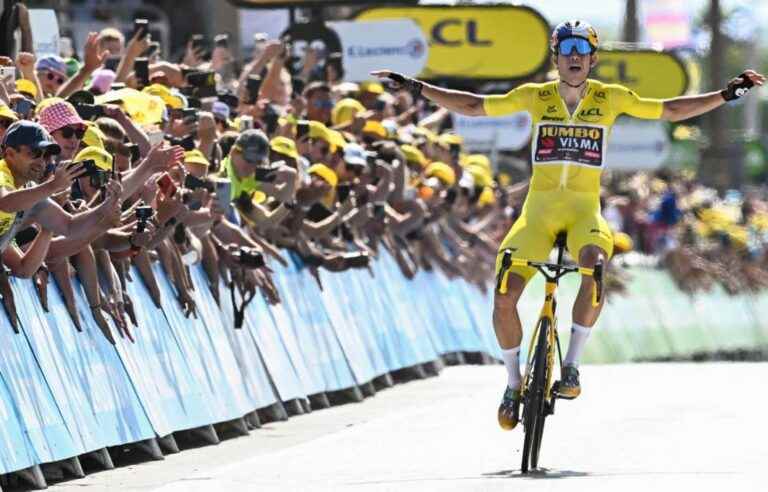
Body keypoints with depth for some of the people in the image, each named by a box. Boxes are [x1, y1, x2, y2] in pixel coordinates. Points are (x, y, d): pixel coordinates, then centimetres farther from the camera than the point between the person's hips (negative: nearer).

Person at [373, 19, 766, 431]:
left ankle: (571, 365, -20)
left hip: (584, 209, -1)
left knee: (596, 268, -35)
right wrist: (415, 87, 3)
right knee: (504, 297, -15)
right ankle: (514, 383, 8)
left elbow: (672, 110, 8)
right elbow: (472, 106, 8)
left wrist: (726, 94, 1)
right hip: (539, 208, 1)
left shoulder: (610, 98, 3)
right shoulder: (535, 96, 3)